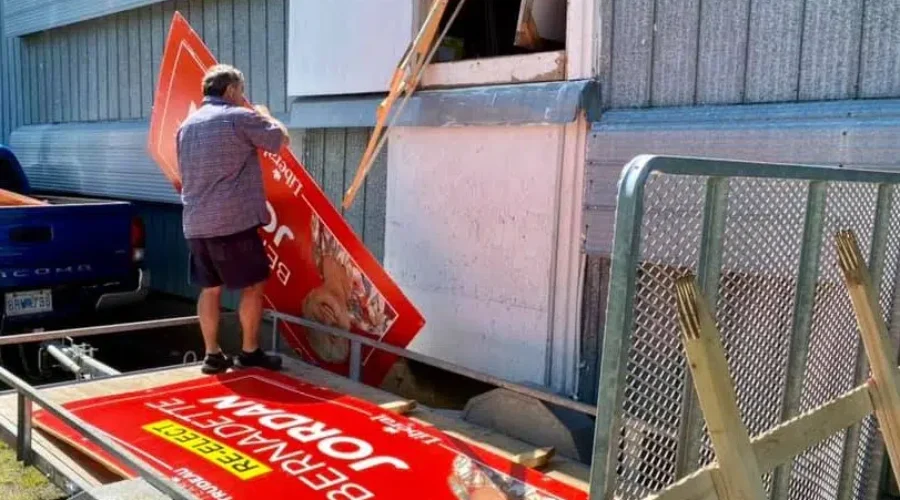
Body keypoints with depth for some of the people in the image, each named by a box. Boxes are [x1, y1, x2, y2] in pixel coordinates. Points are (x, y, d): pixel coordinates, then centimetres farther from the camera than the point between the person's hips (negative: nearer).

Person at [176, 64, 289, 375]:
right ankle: (249, 352, 9)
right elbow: (281, 139, 3)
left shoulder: (187, 125, 17)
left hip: (196, 223, 7)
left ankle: (212, 355, 15)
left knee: (210, 288, 11)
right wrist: (265, 116, 20)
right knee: (253, 284, 4)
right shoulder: (240, 117, -6)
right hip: (234, 221, -7)